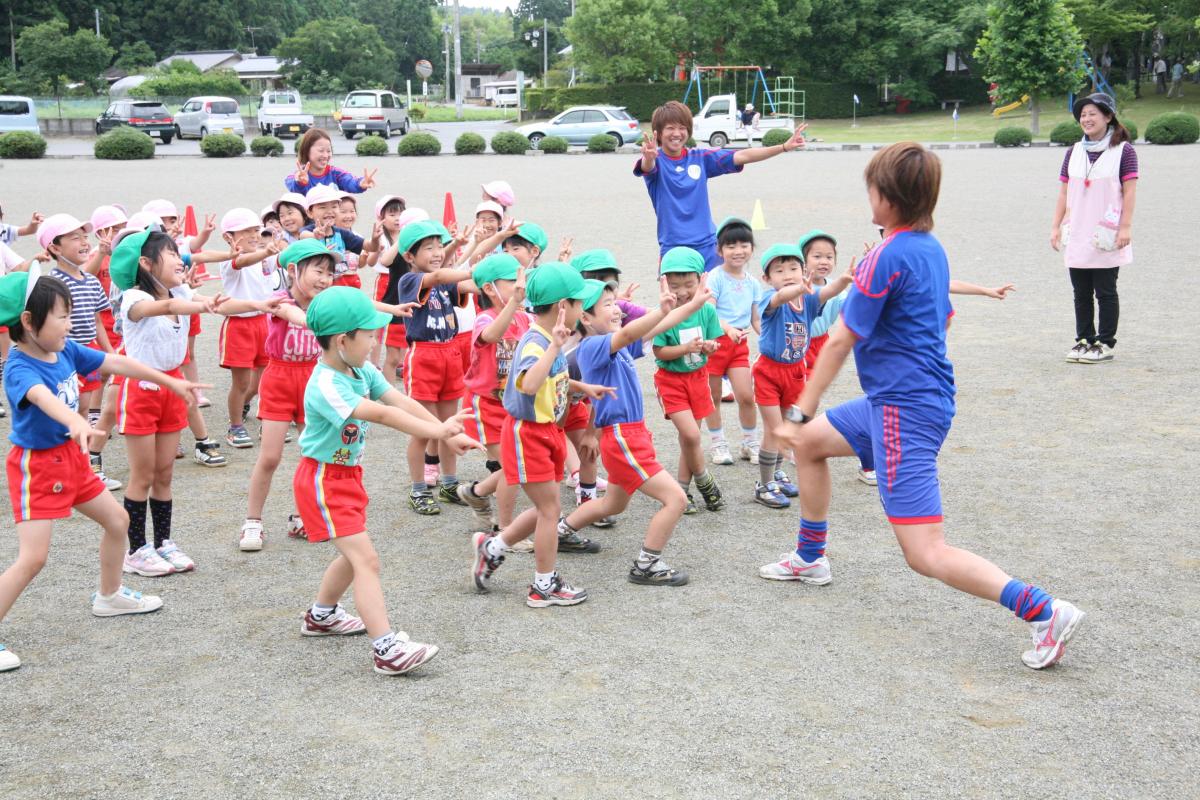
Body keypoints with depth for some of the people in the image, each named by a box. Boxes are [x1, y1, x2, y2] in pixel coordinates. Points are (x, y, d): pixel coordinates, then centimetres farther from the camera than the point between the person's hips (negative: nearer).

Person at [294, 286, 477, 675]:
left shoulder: (361, 370, -1)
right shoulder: (325, 386, -28)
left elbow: (400, 401, -7)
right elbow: (380, 413, -36)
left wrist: (445, 432, -16)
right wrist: (436, 430, -40)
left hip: (349, 474, 10)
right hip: (322, 479, -10)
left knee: (354, 553, 23)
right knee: (366, 558, -15)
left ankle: (321, 615, 45)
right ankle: (387, 650, -16)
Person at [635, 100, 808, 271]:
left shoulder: (699, 158, 7)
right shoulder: (656, 160, -2)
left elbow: (742, 156, 3)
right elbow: (647, 167, -26)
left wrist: (785, 147, -5)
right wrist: (649, 158, -51)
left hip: (708, 246, 3)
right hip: (673, 249, -3)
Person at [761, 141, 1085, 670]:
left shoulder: (888, 256, -18)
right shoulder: (931, 249, 9)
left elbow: (840, 341, -15)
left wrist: (801, 412, -8)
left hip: (904, 409, -10)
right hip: (929, 395, 10)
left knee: (926, 555, -12)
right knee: (809, 443, 26)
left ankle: (1044, 612, -17)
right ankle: (810, 558, 39)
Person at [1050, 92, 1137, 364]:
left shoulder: (1123, 150, -4)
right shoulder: (1074, 152, 11)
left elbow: (1129, 192, -7)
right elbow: (1064, 192, 12)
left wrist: (1125, 227, -13)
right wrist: (1056, 226, 6)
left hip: (1106, 237, -5)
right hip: (1077, 236, 5)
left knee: (1105, 292, 1)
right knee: (1081, 293, 9)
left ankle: (1105, 343, 9)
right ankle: (1083, 340, 19)